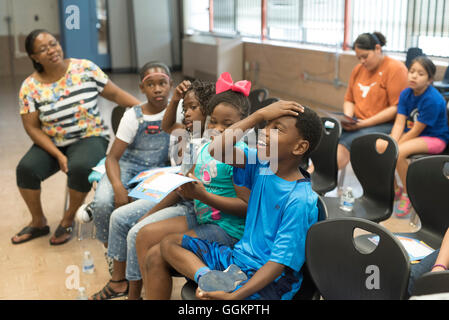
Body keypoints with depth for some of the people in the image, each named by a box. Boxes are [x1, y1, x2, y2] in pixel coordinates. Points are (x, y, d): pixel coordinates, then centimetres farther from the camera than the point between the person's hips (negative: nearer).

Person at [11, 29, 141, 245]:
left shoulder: (85, 69, -7)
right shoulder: (30, 88, -5)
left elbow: (115, 94, -2)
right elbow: (32, 128, -3)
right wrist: (58, 155, -15)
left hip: (91, 137, -2)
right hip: (52, 143, 2)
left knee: (80, 167, -33)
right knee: (25, 168, -22)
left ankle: (68, 221, -5)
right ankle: (38, 223, 5)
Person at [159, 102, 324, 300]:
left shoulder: (300, 201, -21)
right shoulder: (262, 166, 0)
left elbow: (280, 261, -22)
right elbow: (216, 150, -9)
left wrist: (234, 295, -31)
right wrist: (260, 115, -13)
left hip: (270, 279, -9)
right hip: (239, 255, 9)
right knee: (169, 243, 2)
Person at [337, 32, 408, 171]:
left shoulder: (395, 68, -7)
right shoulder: (358, 69, 17)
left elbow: (396, 108, -13)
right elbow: (349, 100, 22)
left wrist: (365, 123, -17)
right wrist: (348, 118, -1)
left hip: (386, 124, -6)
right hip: (358, 123, 7)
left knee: (345, 143, -31)